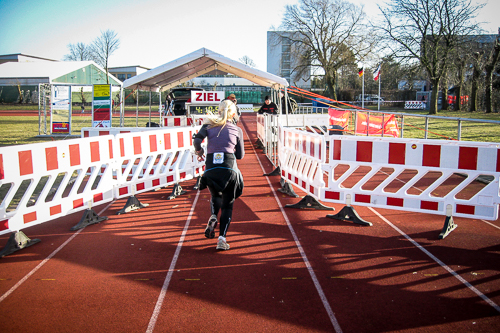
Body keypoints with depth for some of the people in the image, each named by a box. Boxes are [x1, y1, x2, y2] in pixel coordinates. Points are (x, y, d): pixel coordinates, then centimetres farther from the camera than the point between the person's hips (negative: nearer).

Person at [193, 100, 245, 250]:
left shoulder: (209, 125, 12)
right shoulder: (237, 130, 12)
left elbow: (197, 140, -5)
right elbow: (240, 155, 15)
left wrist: (199, 150, 15)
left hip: (211, 167, 2)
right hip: (229, 168, -1)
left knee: (215, 196, 29)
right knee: (227, 204, 11)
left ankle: (213, 217, 0)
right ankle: (222, 237, -4)